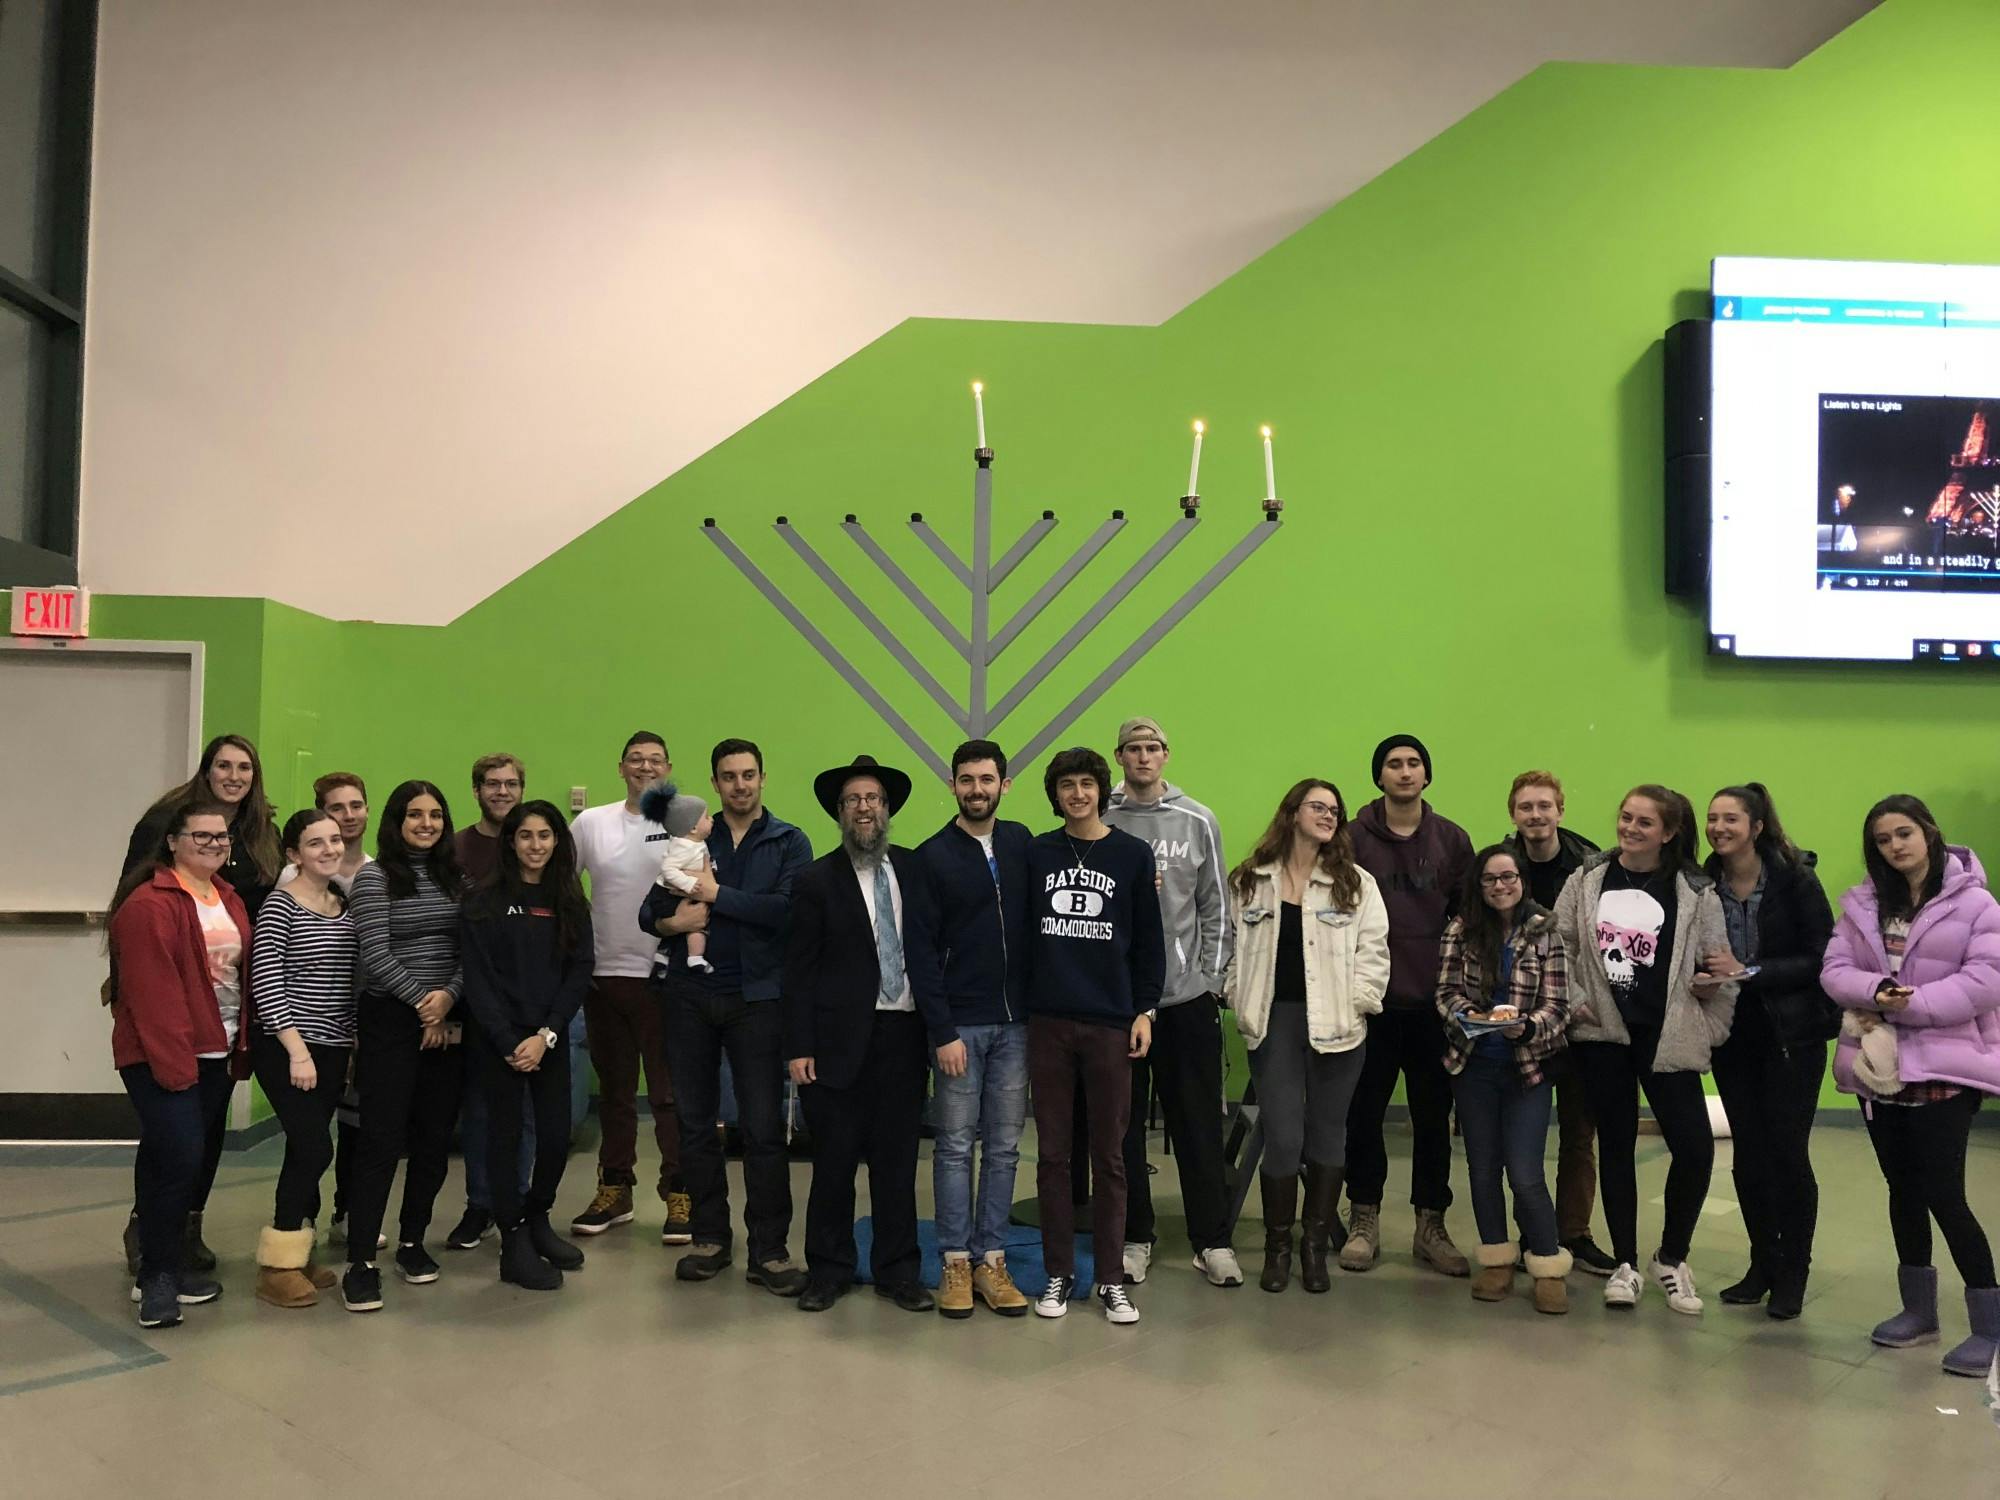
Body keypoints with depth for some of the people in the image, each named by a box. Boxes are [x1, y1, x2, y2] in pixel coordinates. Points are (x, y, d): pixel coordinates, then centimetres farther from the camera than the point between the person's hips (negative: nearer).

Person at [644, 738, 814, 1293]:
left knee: (764, 1128, -1)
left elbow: (788, 910, -15)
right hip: (689, 995, 3)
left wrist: (718, 894, -15)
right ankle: (710, 1236, 24)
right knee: (695, 1121, 10)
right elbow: (649, 909, 9)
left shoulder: (789, 843, 2)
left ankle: (769, 1251, 9)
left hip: (755, 998, -3)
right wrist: (669, 921, -12)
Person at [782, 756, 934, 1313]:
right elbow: (798, 972, -2)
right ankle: (828, 1271, 21)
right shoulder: (817, 881, -1)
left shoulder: (915, 869, 7)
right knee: (834, 1161, 5)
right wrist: (799, 1048, -7)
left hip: (904, 1035, 3)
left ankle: (898, 1271, 21)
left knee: (897, 1160, 9)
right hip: (842, 1037, -2)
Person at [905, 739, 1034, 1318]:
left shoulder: (1022, 843, 6)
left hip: (1015, 1021, 3)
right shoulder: (933, 856, -4)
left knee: (1003, 1147, 8)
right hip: (960, 1022, -3)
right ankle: (955, 1263, 14)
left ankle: (991, 1260, 17)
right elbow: (920, 950, -7)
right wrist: (942, 1031, -11)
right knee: (955, 1146, 4)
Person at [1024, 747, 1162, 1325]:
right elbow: (1020, 930, 8)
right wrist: (1020, 1002, 3)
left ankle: (1111, 1278, 17)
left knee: (1109, 1156, 6)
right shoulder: (1036, 854, 5)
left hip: (1110, 1023, -1)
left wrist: (1144, 1010, -1)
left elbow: (1149, 939, 4)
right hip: (1047, 1021, 1)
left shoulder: (1132, 854, 2)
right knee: (1053, 1154, 8)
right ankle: (1058, 1272, 19)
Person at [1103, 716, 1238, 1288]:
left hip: (1188, 998, 1)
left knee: (1199, 1125, 6)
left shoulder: (1197, 821, 5)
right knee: (1124, 1125, 9)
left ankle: (1212, 1240, 18)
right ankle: (1134, 1237, 22)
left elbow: (1215, 907, 7)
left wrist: (1211, 977, 2)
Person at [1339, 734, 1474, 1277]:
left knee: (1434, 1116, 9)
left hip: (1433, 1003, 2)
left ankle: (1431, 1226, 20)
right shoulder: (1354, 836, 0)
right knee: (1364, 1113, 5)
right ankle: (1365, 1221, 19)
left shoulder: (1452, 840, 7)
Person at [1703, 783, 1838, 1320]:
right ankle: (1762, 1263, 23)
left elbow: (1821, 957, -14)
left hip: (1792, 1034, -3)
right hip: (1733, 1034, 3)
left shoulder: (1795, 879, -11)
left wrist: (1751, 972, -20)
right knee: (1748, 1152, 8)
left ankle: (1793, 1272, 16)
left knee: (1788, 1152, 0)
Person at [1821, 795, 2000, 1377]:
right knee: (1903, 1190, 14)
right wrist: (1876, 992, -19)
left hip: (1945, 1069, -5)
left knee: (1943, 1195, -6)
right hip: (1880, 1067, 5)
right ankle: (1918, 1310, 28)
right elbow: (1834, 972, 1)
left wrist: (1911, 1004, -18)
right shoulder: (1862, 904, 8)